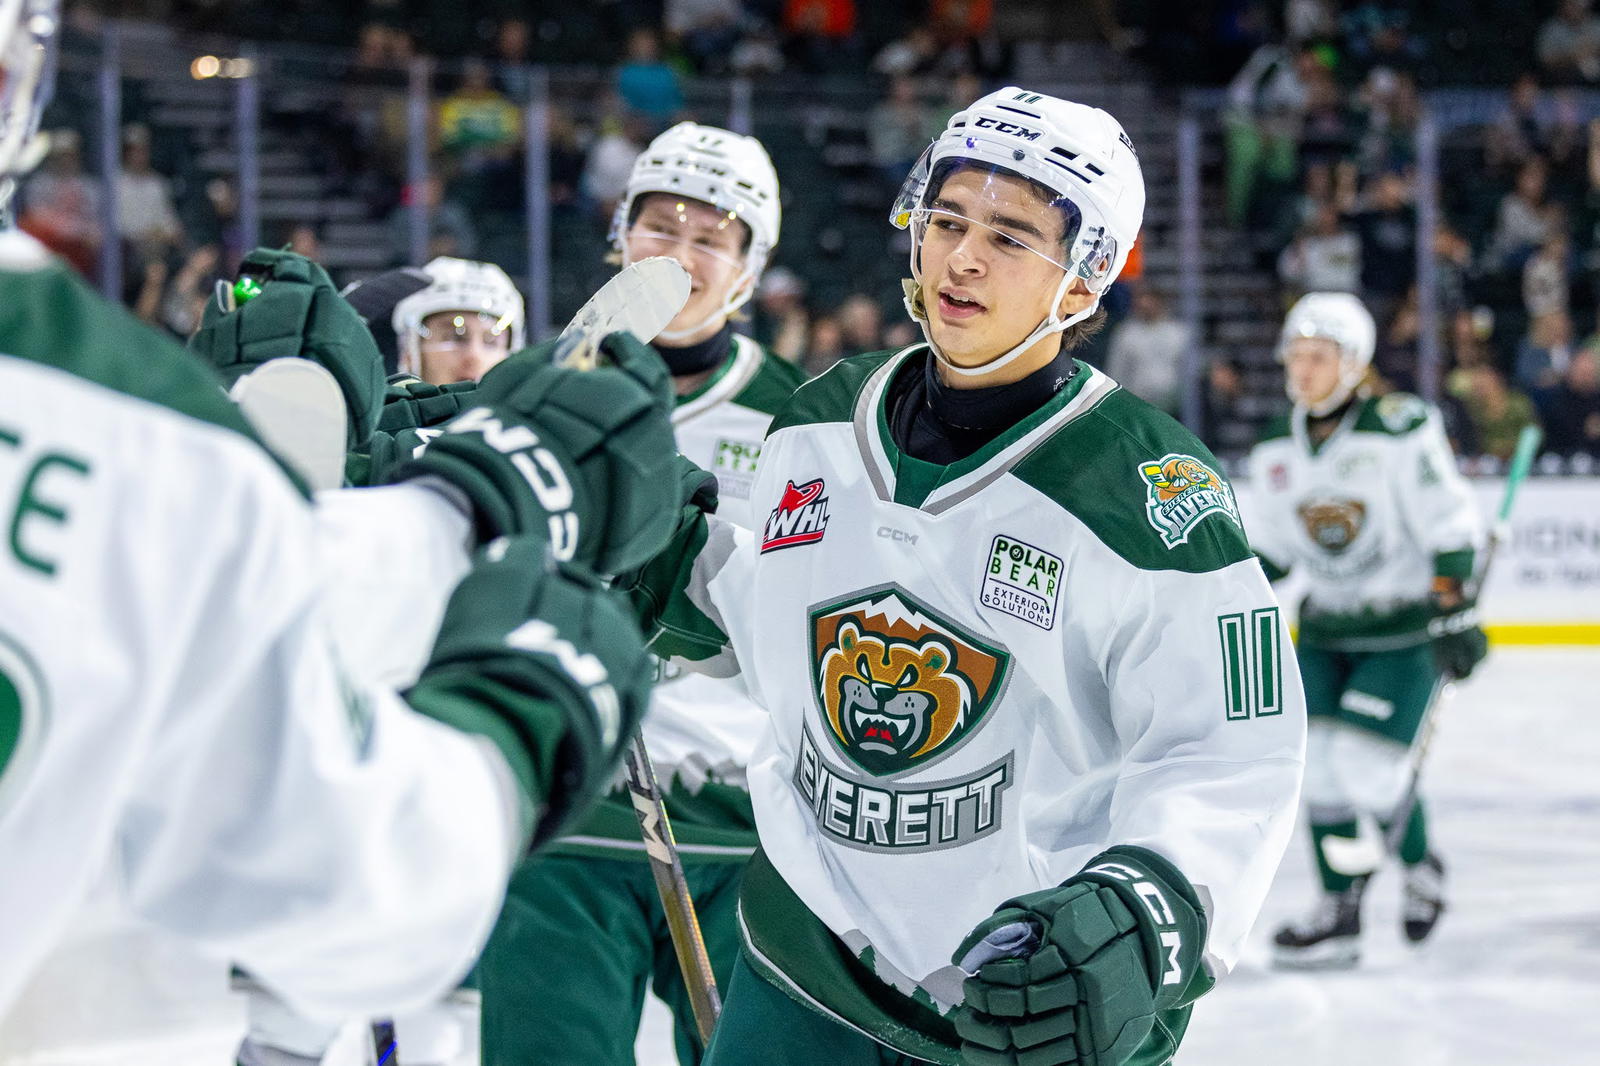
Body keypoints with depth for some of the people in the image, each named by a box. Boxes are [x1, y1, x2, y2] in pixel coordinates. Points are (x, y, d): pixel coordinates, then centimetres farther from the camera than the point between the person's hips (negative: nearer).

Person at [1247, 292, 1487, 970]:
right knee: (1317, 760, -4)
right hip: (1327, 628, 6)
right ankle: (1339, 913, 5)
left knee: (1368, 765, -15)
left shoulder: (1401, 431, -16)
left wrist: (1456, 613, -19)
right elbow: (1275, 539, 16)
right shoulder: (1277, 451, 3)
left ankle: (1419, 861, 15)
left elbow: (1451, 525, -15)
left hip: (1406, 627, -6)